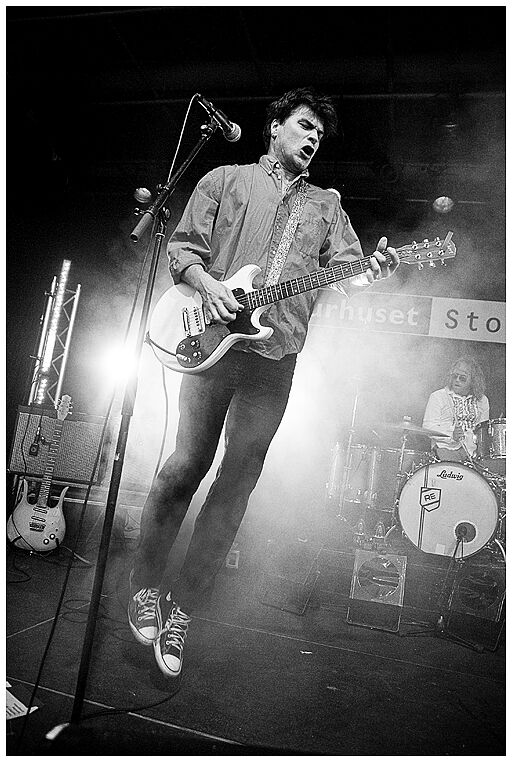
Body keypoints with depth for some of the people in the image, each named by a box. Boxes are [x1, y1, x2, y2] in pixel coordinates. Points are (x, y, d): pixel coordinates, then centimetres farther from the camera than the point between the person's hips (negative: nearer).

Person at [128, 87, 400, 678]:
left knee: (238, 481, -1)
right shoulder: (224, 180, 16)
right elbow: (181, 247, 10)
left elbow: (347, 271, 9)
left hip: (276, 357, 3)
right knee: (188, 464, -7)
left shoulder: (326, 205, 22)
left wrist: (372, 272, -14)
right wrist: (207, 285, -10)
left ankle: (182, 606, 13)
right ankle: (144, 581, 17)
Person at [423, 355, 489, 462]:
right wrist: (451, 436, -22)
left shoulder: (482, 401, 14)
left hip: (474, 449, 4)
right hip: (446, 448, -4)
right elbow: (428, 428, -6)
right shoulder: (437, 397, 0)